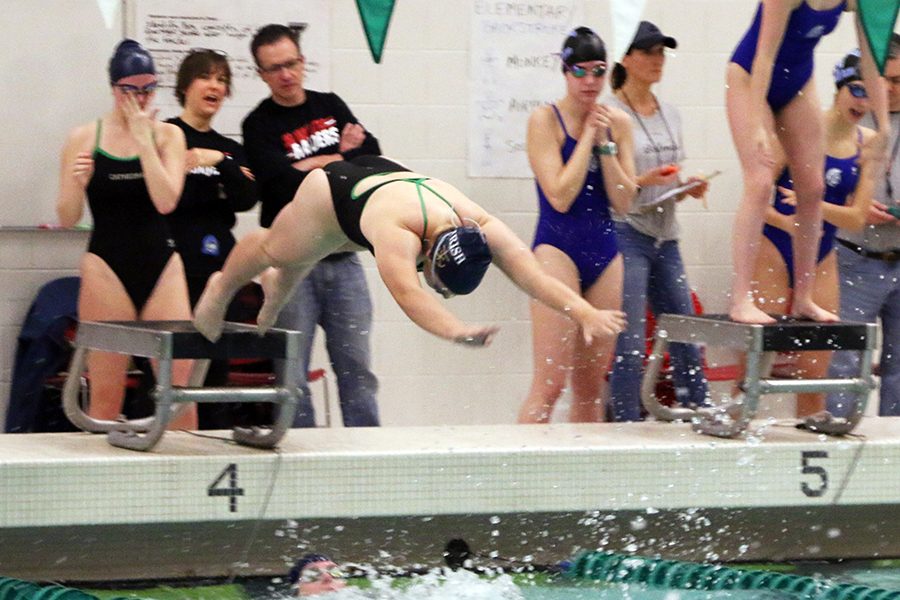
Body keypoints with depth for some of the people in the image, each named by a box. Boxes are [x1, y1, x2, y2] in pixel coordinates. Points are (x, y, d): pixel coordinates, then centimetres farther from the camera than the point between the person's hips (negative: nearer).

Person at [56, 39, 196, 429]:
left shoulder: (168, 135, 6)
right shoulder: (84, 139, 2)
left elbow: (166, 201, -9)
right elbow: (67, 219, 2)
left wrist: (143, 139, -11)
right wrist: (76, 183, -19)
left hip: (161, 264, 1)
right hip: (106, 265, -1)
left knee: (179, 380, -5)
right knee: (106, 389, -1)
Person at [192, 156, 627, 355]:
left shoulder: (483, 228, -39)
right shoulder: (399, 233, -52)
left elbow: (534, 276, -47)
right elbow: (407, 294, -69)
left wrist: (586, 313, -62)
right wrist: (457, 332, -85)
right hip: (337, 189, -5)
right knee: (275, 250, 25)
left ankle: (276, 291, 67)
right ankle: (221, 290, 56)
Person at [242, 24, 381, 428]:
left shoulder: (330, 107, 12)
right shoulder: (259, 126, -2)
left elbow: (373, 155, 3)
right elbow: (287, 185, -17)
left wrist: (326, 162, -13)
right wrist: (345, 159, -11)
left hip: (342, 257, 4)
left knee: (355, 365, 4)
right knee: (293, 371, -3)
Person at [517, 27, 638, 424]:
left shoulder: (618, 123, 8)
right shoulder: (545, 120, -5)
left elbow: (624, 203, 2)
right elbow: (560, 197, -14)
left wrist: (605, 144, -6)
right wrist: (587, 137, -9)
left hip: (605, 253, 6)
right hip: (558, 249, -5)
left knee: (591, 384, 9)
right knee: (550, 383, -14)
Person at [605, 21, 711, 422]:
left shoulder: (671, 115, 15)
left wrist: (688, 189, 2)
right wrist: (641, 181, -21)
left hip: (666, 238, 7)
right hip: (626, 234, -7)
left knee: (687, 342, 7)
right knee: (630, 347, -9)